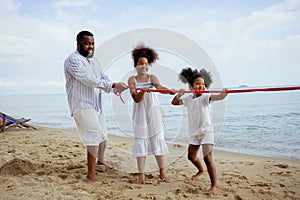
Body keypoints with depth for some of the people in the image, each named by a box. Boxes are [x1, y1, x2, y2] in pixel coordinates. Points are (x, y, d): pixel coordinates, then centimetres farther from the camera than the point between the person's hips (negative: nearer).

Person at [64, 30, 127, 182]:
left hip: (96, 105, 9)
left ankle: (101, 161, 45)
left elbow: (103, 78, 11)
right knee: (94, 138, -12)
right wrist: (113, 85, -28)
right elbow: (89, 80, -25)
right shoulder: (73, 60, -13)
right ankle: (91, 174, 0)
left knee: (102, 136, 21)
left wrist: (115, 89, -10)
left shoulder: (94, 60, 16)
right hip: (82, 106, -9)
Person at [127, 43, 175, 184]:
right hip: (140, 115, 0)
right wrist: (142, 91, -30)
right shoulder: (132, 80, 0)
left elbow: (159, 87, -19)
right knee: (140, 141, 1)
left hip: (153, 114, 1)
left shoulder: (152, 77, 2)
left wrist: (169, 90, -41)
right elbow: (136, 99, -10)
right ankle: (141, 174, 6)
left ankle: (162, 171, 15)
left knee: (157, 139, 4)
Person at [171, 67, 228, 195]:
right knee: (191, 156, 21)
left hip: (206, 131, -7)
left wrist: (223, 94, -53)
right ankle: (201, 170, 52)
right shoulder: (188, 99, 6)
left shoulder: (205, 97, -12)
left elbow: (217, 97, -31)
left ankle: (214, 186, -12)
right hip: (194, 132, 7)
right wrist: (178, 95, -4)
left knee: (207, 157, -19)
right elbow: (174, 102, 16)